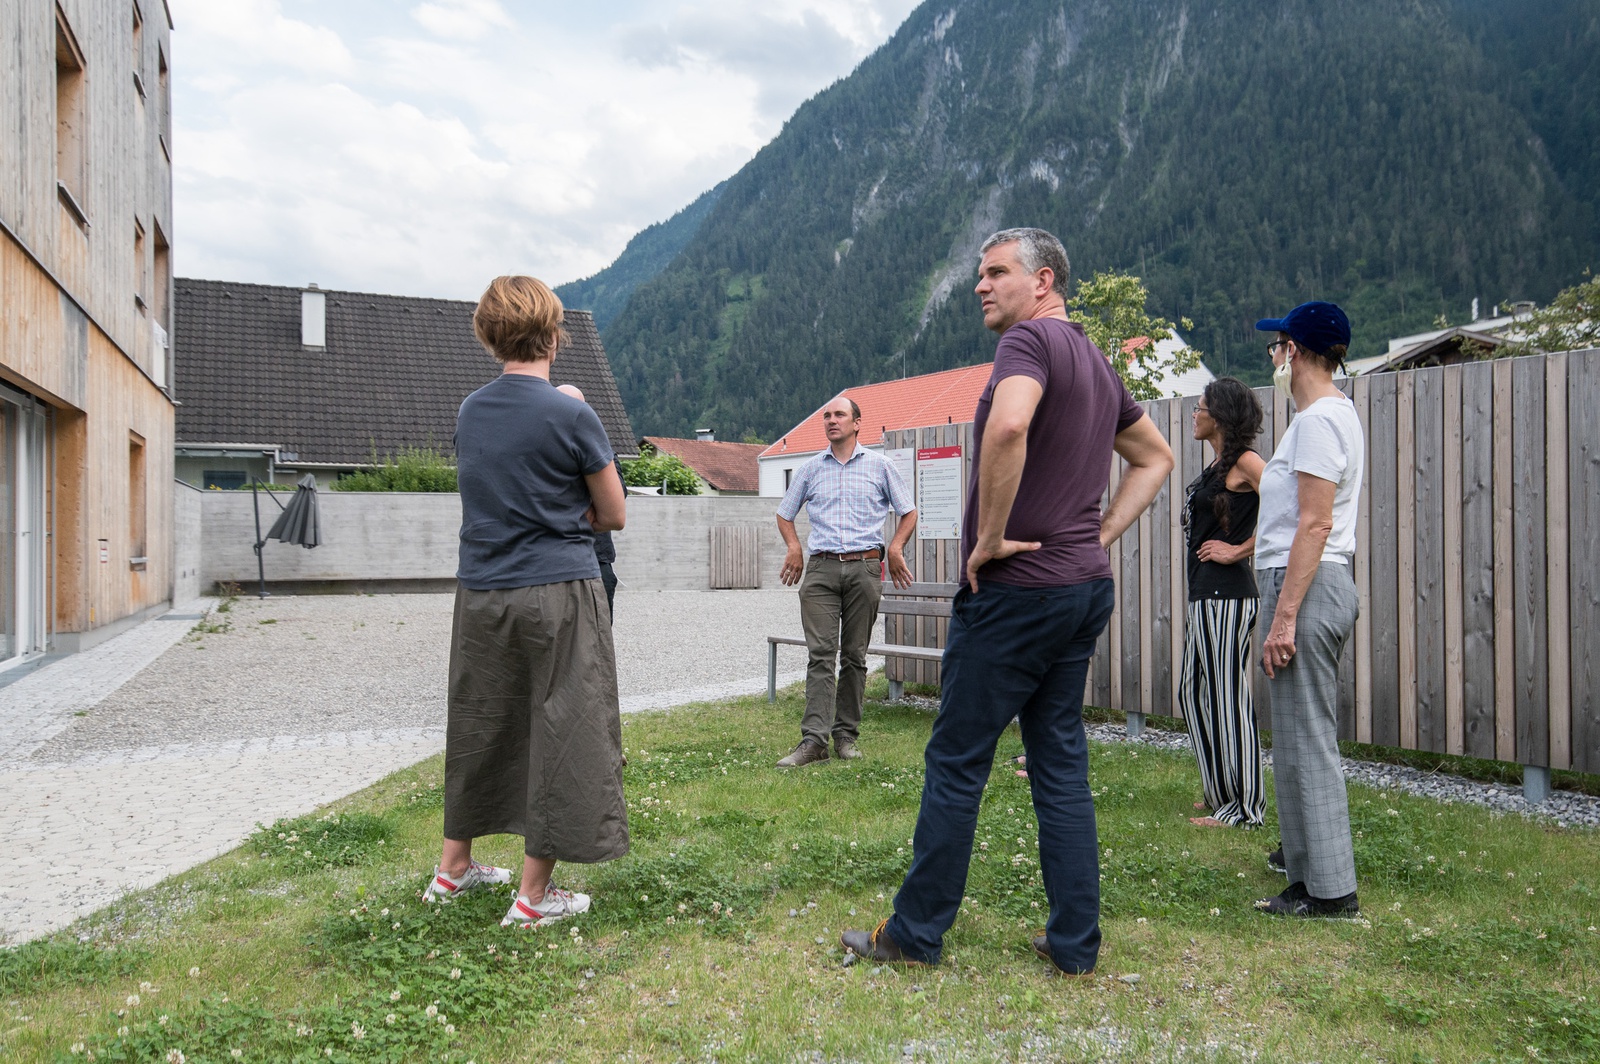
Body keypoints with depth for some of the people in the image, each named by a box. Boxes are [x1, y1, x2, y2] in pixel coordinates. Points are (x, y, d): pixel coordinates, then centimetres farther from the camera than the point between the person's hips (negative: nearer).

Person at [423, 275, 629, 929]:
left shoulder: (469, 412, 8)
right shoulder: (572, 416, -11)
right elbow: (612, 515, -3)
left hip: (480, 593, 6)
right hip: (558, 592, -6)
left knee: (478, 726, 18)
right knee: (562, 733, 4)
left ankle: (453, 866, 32)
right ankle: (533, 895, 10)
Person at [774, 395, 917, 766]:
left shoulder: (879, 465, 9)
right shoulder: (810, 469, 14)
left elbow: (909, 511, 15)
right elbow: (784, 514, 24)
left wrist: (895, 548, 1)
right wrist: (794, 547, 6)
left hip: (863, 568, 0)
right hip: (820, 569, 1)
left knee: (854, 656, 4)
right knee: (820, 654, -9)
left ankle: (846, 736, 12)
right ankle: (813, 739, -13)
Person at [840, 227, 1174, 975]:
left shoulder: (1031, 338, -11)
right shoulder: (1096, 361, 17)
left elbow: (1009, 425, -33)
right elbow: (1155, 458, 27)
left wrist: (990, 536, -22)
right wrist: (1101, 534, 16)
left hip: (1015, 588, -9)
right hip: (1085, 586, 9)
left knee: (956, 763, 2)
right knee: (1062, 764, 13)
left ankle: (915, 933, 14)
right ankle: (1075, 942, 19)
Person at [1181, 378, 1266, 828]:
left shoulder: (1244, 462, -11)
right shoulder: (1217, 463, 16)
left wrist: (1238, 551, -15)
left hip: (1226, 596, -10)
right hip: (1205, 594, 10)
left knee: (1229, 698, -4)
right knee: (1194, 692, 14)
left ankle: (1245, 807, 6)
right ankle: (1222, 797, 25)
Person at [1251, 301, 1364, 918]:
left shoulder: (1318, 419, -14)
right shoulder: (1332, 414, 19)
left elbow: (1315, 524, -21)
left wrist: (1285, 616, -22)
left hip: (1305, 587, -11)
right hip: (1319, 586, 11)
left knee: (1305, 741, -5)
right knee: (1304, 739, 16)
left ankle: (1329, 890, 4)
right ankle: (1314, 875, 27)